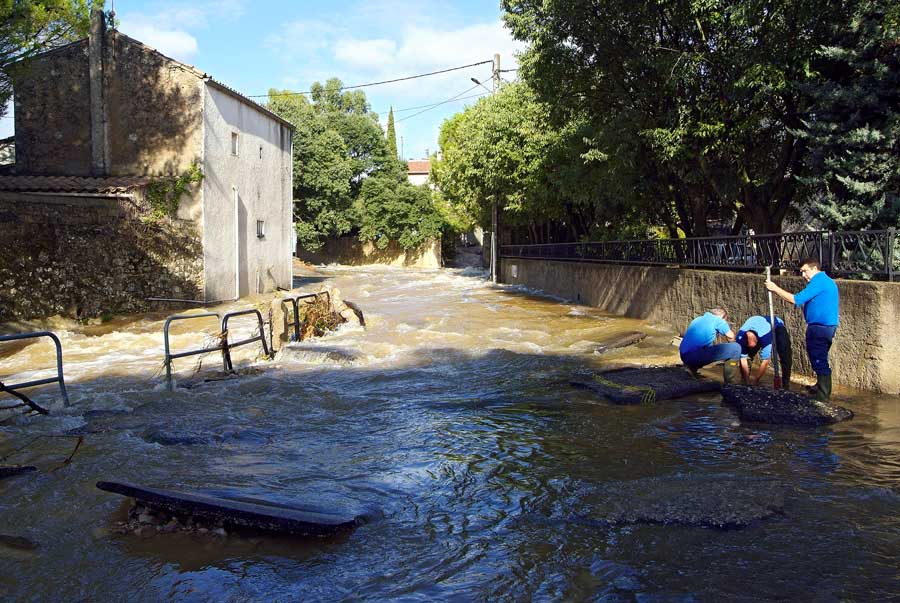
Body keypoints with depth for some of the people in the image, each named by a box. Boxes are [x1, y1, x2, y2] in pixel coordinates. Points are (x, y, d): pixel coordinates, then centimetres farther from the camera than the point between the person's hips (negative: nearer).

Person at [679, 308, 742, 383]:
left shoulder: (697, 319, 26)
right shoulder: (717, 319, 6)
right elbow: (731, 336, 15)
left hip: (684, 356, 8)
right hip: (696, 355, -8)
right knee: (735, 348, -3)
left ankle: (692, 367, 16)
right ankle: (730, 383, 0)